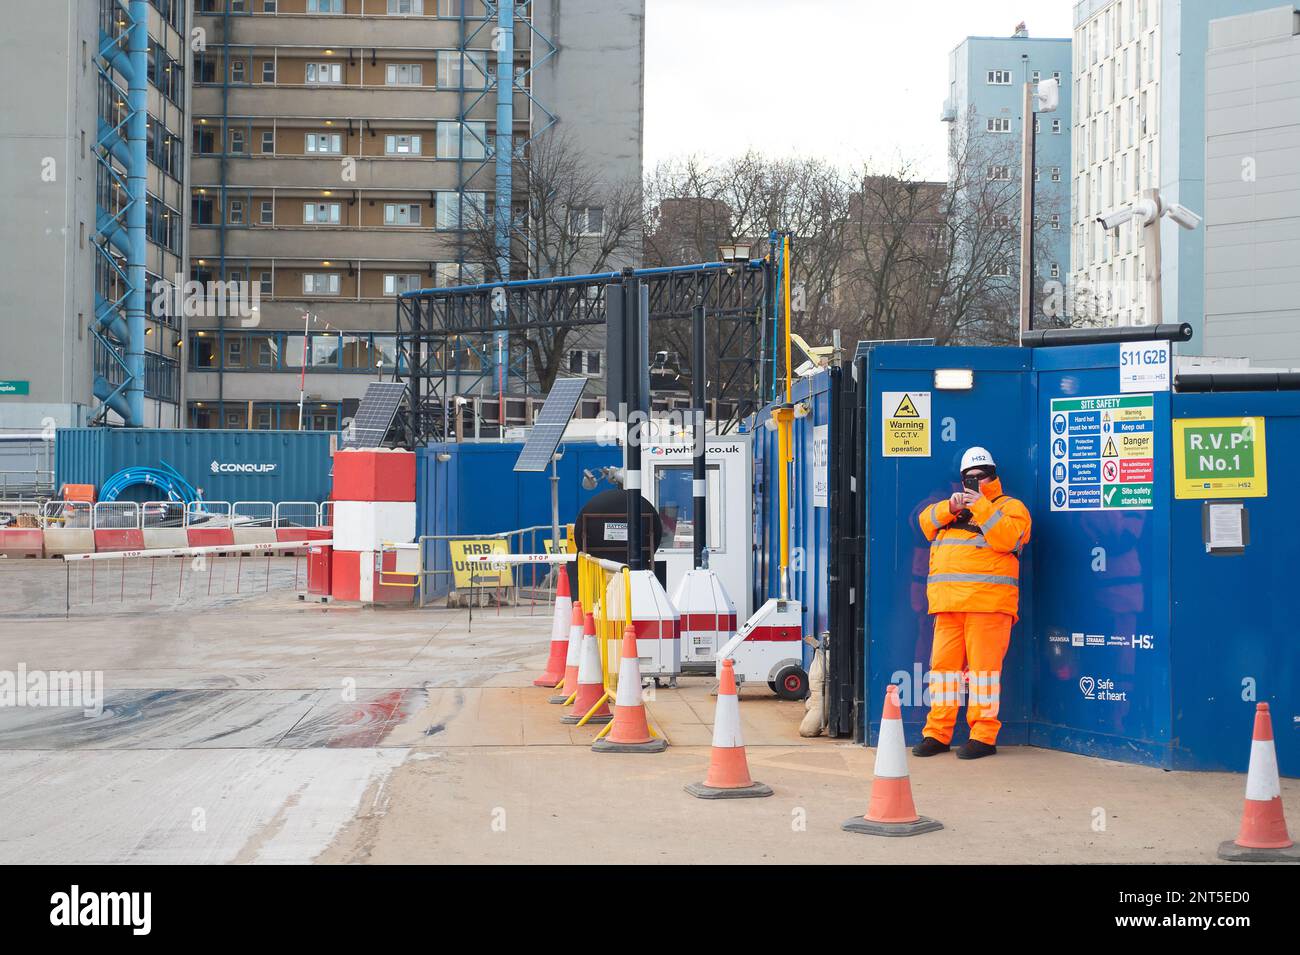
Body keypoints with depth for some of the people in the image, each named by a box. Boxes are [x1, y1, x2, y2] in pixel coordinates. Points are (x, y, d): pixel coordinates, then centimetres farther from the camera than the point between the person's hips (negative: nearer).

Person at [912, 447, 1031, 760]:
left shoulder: (1010, 507, 8)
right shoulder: (953, 508, 29)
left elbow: (1007, 538, -11)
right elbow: (926, 522, 13)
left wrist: (981, 508, -14)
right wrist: (949, 508, -4)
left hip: (988, 603, -6)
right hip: (948, 602, 6)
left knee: (982, 664, -7)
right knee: (944, 663, 3)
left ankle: (984, 736, -4)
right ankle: (938, 732, 8)